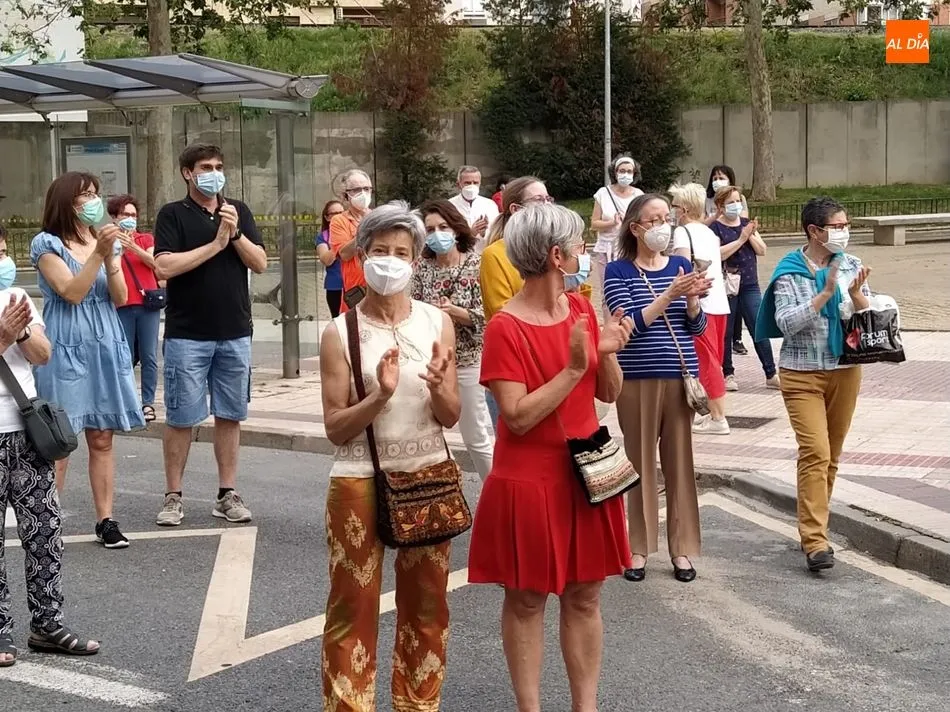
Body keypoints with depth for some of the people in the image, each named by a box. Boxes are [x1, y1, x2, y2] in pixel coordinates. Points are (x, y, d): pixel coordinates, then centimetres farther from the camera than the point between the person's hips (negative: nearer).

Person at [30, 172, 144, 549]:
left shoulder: (104, 239, 13)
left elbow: (120, 298, 5)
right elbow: (72, 293, -13)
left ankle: (106, 520, 7)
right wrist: (99, 253, -20)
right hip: (65, 351, -5)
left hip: (105, 349, 5)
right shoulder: (47, 244, -3)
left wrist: (111, 256, -10)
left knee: (102, 438, 5)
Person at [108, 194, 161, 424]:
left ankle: (148, 403, 1)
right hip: (122, 306, 0)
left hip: (147, 304, 0)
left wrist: (133, 246, -19)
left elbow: (154, 262, -6)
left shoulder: (146, 239, 11)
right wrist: (118, 248, -14)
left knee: (149, 357, -3)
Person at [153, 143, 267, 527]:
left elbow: (260, 263, 3)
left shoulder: (239, 211, 9)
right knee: (181, 418, 1)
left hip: (235, 333, 4)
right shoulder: (173, 214, -2)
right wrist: (216, 244, -15)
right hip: (187, 335, -4)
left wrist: (235, 233, -13)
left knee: (230, 416, 7)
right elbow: (164, 266, -15)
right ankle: (173, 496, 9)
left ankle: (227, 494, 14)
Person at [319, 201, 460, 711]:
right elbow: (335, 428, -8)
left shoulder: (437, 323, 0)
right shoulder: (341, 333, -7)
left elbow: (451, 418, 0)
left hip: (428, 478, 3)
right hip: (361, 481, -3)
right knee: (354, 606, 2)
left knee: (425, 604, 13)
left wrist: (438, 389, -20)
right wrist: (380, 396, -23)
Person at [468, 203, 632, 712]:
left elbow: (609, 395, 9)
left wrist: (607, 354, -10)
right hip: (529, 482, -6)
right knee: (526, 599, 5)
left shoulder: (581, 309, 4)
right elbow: (518, 417, -20)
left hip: (586, 474, 6)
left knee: (584, 596, 10)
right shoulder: (506, 327, -16)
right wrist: (574, 368, -23)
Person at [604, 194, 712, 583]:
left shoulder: (680, 265, 8)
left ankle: (681, 548, 13)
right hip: (638, 380, -3)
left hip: (680, 378, 3)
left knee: (680, 460, 5)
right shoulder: (619, 271, -3)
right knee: (640, 462, 3)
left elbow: (697, 327, 6)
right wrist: (670, 294, -23)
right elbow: (630, 325, -15)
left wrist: (692, 298, -13)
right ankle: (638, 548, 13)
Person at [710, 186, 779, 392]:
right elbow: (718, 253, -17)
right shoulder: (716, 227, -3)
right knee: (726, 332, 3)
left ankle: (771, 375, 1)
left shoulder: (747, 223, 12)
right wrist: (741, 239, -18)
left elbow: (762, 250, 8)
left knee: (760, 329, -1)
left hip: (750, 285, 4)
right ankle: (728, 374, 15)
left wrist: (751, 235, -9)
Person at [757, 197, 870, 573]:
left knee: (831, 454, 10)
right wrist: (826, 293, -24)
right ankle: (815, 541, -14)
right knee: (815, 453, -14)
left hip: (845, 371, 4)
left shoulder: (852, 266, 3)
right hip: (802, 373, -4)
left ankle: (814, 527, 23)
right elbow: (787, 323, -17)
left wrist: (856, 294, -18)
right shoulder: (789, 272, -7)